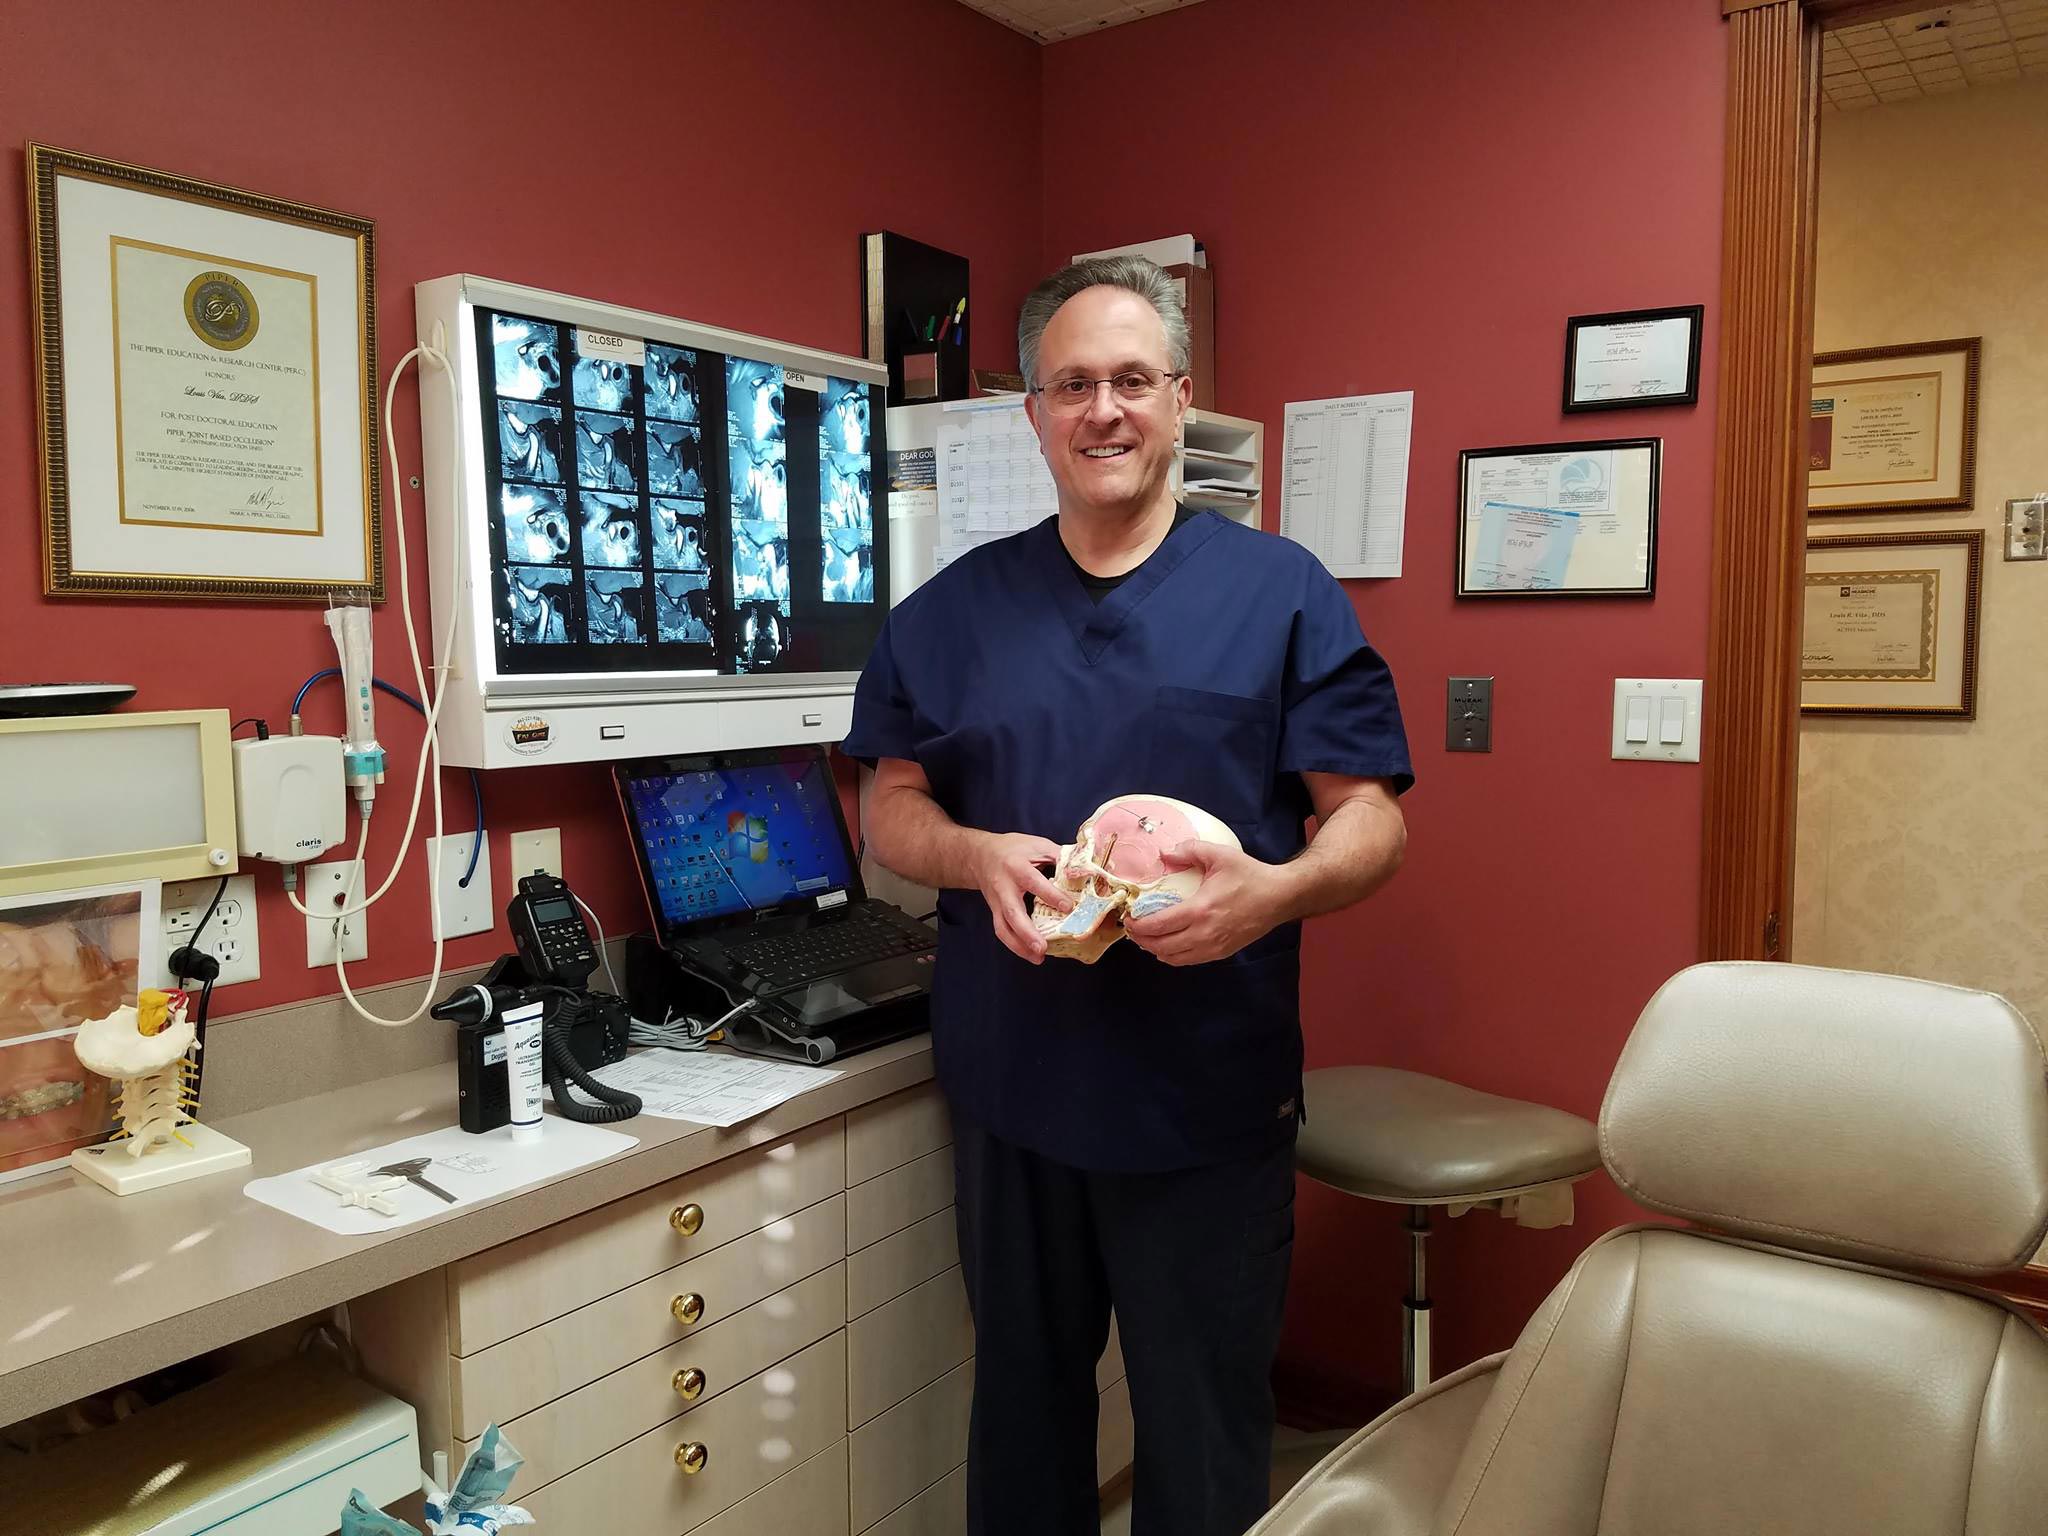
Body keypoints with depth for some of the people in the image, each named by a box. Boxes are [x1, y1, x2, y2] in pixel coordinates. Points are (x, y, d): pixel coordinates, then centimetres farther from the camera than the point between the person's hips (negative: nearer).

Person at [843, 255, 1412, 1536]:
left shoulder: (1281, 591, -2)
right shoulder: (956, 608, 6)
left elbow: (1373, 817, -3)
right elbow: (893, 807, 9)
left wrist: (1275, 891, -24)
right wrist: (977, 857, -13)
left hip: (1209, 1099, -2)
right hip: (1011, 1087, 3)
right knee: (1023, 1405, 21)